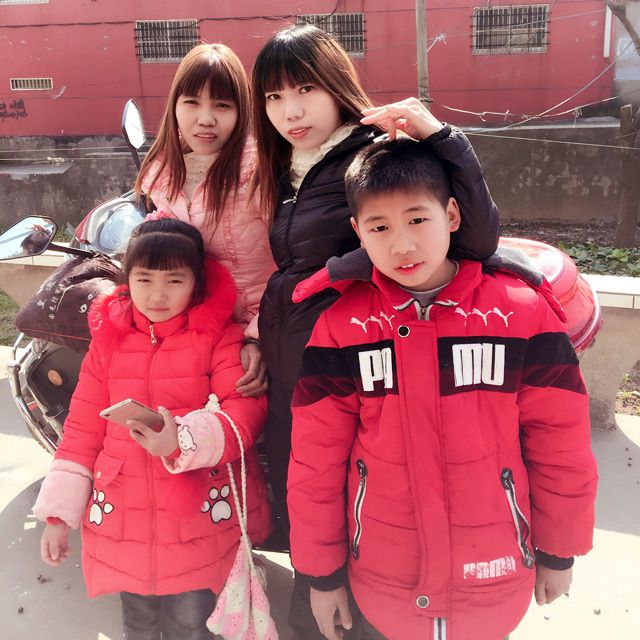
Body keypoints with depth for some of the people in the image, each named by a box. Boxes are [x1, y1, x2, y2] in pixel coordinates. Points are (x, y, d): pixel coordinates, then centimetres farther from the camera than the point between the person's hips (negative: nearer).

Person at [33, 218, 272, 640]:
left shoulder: (219, 336, -7)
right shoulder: (109, 337, 4)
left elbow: (246, 407, -17)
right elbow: (83, 426, 6)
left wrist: (184, 440, -35)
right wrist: (58, 512, 6)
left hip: (200, 516, -3)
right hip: (124, 517, 4)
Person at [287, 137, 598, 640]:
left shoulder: (523, 312, -11)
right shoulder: (341, 327, -9)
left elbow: (560, 442, -3)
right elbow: (316, 458, -4)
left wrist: (559, 550, 5)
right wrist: (321, 571, 1)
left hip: (494, 579, 0)